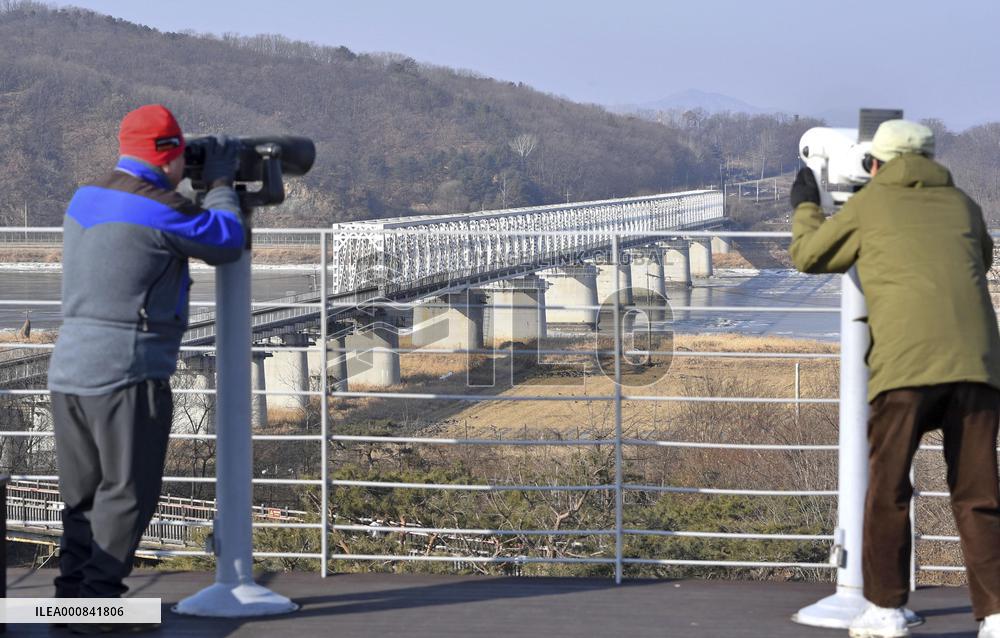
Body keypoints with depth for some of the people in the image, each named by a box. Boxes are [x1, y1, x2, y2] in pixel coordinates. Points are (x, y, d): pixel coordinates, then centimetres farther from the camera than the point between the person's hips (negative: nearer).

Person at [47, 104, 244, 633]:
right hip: (126, 375, -8)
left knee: (84, 493, 14)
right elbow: (226, 243, 0)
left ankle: (72, 595, 15)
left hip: (69, 370, 8)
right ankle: (98, 602, -2)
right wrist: (220, 184, 14)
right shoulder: (159, 209, -13)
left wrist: (206, 185, 24)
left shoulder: (84, 199, 12)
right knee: (127, 494, -1)